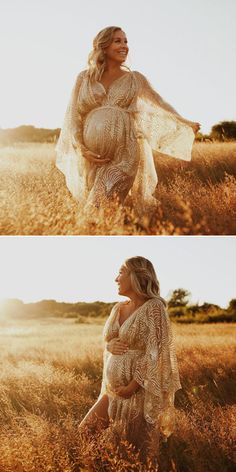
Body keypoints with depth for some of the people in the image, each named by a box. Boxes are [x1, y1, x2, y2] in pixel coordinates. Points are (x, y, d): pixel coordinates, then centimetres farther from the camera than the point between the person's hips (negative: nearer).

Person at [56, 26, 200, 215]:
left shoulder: (135, 79, 10)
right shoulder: (84, 78, 9)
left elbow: (160, 104, 18)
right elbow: (73, 116, 5)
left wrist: (186, 124, 15)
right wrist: (83, 150, -7)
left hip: (124, 154, -1)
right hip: (91, 157, 1)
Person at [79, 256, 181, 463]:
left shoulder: (154, 308, -13)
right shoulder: (118, 308, 9)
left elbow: (155, 354, -18)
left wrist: (131, 388, -19)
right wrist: (111, 346, -5)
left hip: (140, 393, -7)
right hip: (112, 391, 7)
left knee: (138, 454, 2)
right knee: (85, 433, 9)